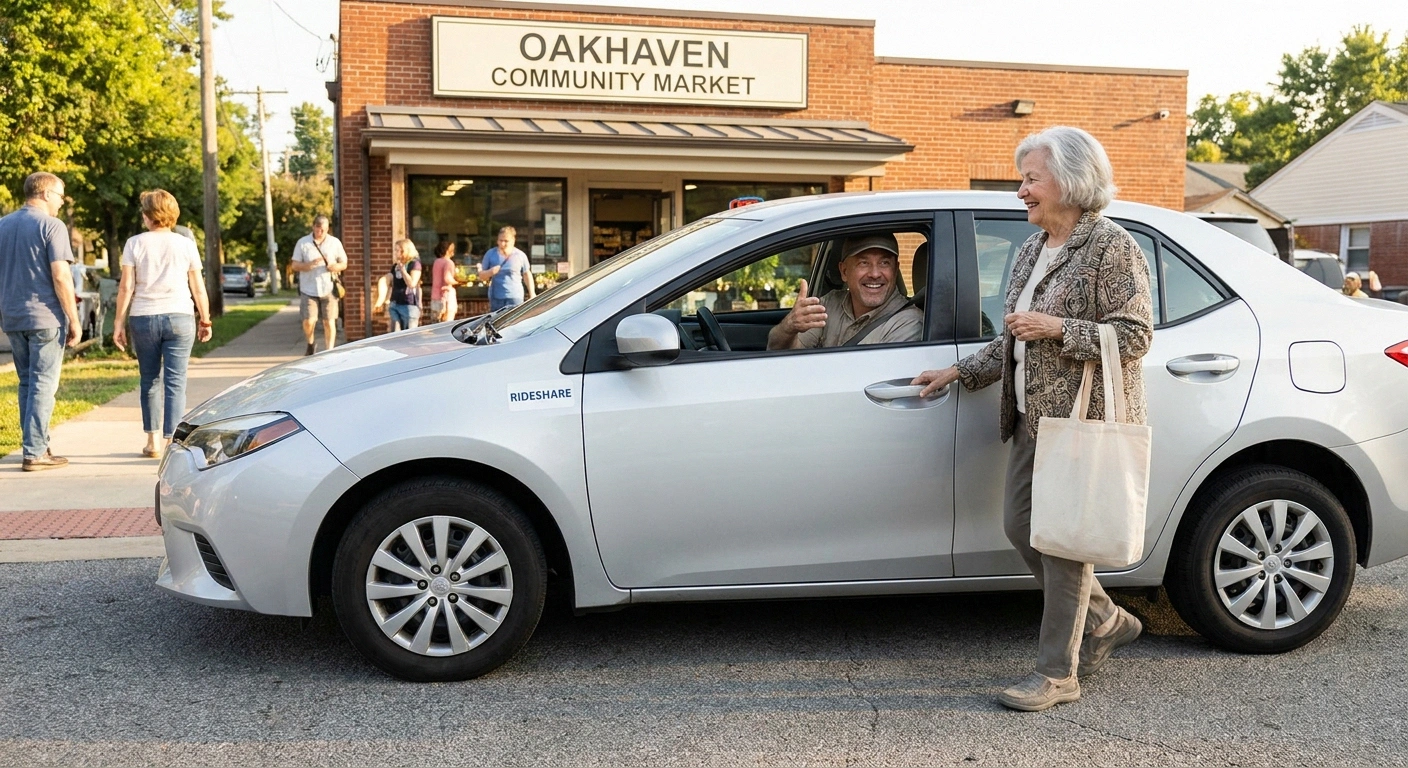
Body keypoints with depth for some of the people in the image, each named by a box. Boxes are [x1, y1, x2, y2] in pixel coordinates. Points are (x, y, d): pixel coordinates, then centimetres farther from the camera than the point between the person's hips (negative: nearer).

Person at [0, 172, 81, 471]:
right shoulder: (51, 226, -10)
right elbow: (60, 276, -15)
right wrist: (74, 320, -11)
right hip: (45, 317, -7)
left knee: (27, 382, 15)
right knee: (43, 385, -3)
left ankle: (36, 446, 18)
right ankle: (34, 453, -4)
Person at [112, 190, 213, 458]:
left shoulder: (135, 244, 1)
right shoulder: (186, 245, 3)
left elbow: (126, 287, -3)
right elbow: (198, 288, 4)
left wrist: (119, 322, 3)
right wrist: (204, 320, 14)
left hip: (143, 318, 1)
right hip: (179, 317, -1)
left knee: (149, 381, 13)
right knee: (175, 383, -1)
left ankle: (153, 442, 19)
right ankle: (170, 443, -7)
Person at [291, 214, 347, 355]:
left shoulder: (335, 242, 5)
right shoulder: (303, 243, 2)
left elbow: (344, 263, 10)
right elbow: (295, 265, 1)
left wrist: (335, 267, -13)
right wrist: (310, 264, -18)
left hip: (329, 289, 1)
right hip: (309, 289, -1)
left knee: (329, 322, -1)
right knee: (308, 321, -7)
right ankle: (310, 345, 21)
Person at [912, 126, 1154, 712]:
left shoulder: (1111, 247, -10)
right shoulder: (1031, 252, 15)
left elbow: (1135, 335, -16)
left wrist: (1056, 328, -21)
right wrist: (959, 372, 16)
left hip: (1084, 418, -9)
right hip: (1033, 417, 9)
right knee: (1020, 526, 10)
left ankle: (1057, 674, 9)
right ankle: (1106, 623, 30)